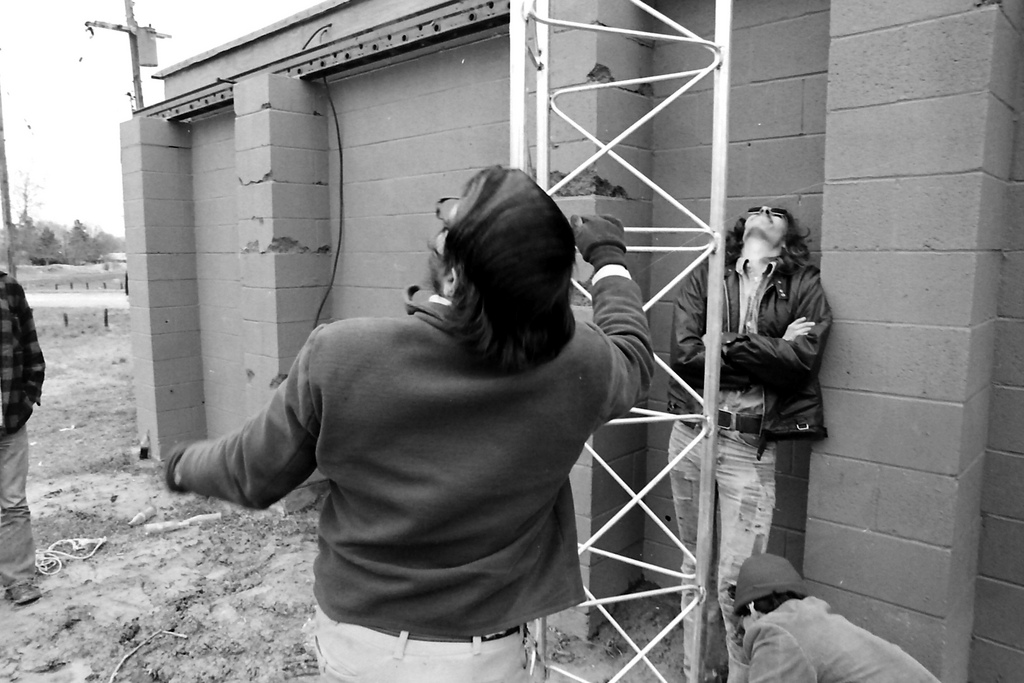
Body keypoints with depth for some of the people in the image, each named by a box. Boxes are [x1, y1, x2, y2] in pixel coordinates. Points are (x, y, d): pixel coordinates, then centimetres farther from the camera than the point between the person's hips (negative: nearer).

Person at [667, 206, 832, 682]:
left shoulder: (805, 287, 3)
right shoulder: (704, 278, 6)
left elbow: (800, 361, -13)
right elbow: (682, 355, -8)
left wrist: (724, 343, -11)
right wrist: (770, 350, -10)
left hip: (751, 445, -2)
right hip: (691, 433, 2)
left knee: (736, 577, 1)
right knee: (695, 561, 16)